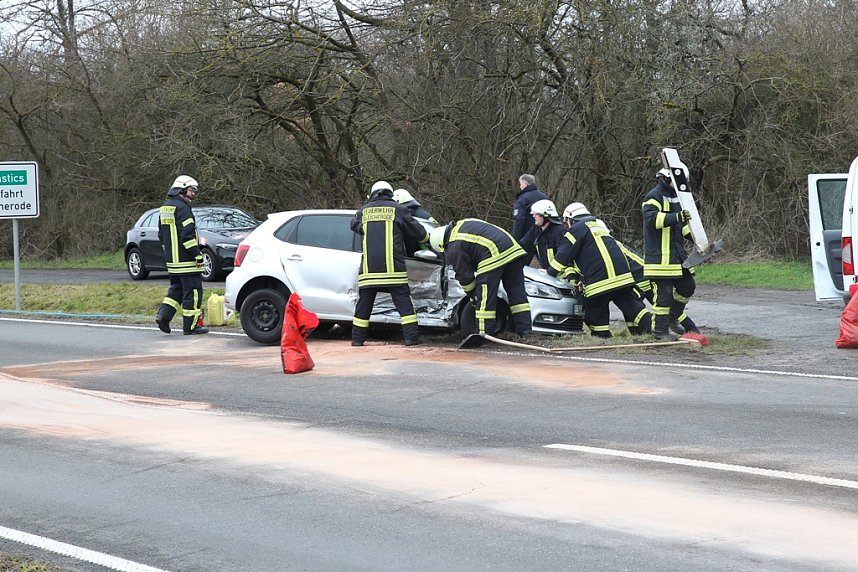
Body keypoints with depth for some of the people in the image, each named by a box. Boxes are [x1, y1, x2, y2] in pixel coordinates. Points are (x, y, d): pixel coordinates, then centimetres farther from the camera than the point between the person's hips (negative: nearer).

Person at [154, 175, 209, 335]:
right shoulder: (182, 208, -15)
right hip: (186, 261, -9)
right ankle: (190, 325, 0)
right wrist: (198, 254, -18)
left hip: (172, 261, 9)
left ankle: (163, 314, 6)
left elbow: (161, 235, 21)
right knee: (192, 292, -2)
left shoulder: (165, 208, 15)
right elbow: (187, 235, -21)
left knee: (176, 289, 20)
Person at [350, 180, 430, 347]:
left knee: (364, 304, 10)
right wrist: (426, 237, 31)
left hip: (369, 268, 2)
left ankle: (357, 338, 13)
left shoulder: (363, 211, 12)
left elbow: (354, 225, 31)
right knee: (404, 303, 2)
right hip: (393, 267, -2)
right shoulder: (398, 210, 5)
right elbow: (417, 231, 10)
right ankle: (411, 337, -2)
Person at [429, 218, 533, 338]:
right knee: (517, 292, 11)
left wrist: (472, 295, 22)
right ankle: (525, 330, 12)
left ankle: (484, 333, 1)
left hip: (494, 256, -9)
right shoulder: (461, 224, 27)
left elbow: (465, 276, 7)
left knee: (485, 298, 0)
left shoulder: (454, 249, 2)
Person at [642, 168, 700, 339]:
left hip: (676, 253, 10)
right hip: (660, 255, -10)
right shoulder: (654, 197, -11)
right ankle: (660, 330, 0)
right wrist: (676, 217, -38)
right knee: (664, 291, -8)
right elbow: (652, 219, -28)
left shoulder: (674, 197, 19)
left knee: (687, 286, 14)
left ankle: (672, 318, 31)